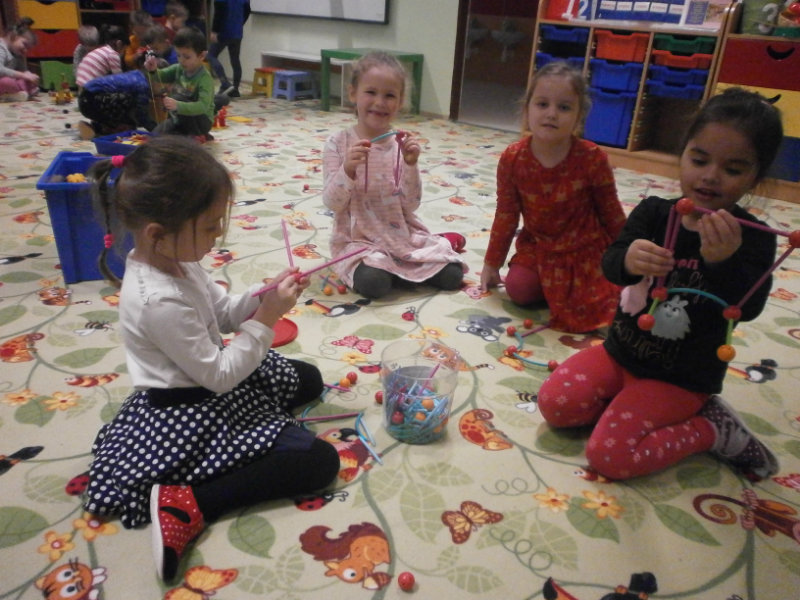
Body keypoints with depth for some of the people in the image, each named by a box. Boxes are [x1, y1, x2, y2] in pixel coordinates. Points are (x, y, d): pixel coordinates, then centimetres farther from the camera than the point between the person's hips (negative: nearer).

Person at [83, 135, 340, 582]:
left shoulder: (174, 258, -5)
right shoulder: (161, 302, -32)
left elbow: (223, 311, 8)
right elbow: (219, 376, -25)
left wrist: (263, 295, -10)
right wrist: (266, 320, -23)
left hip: (203, 389, 10)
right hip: (191, 416, -10)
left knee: (310, 379, 22)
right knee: (319, 461, -14)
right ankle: (187, 506, -14)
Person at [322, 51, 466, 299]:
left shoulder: (402, 144, -1)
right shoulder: (338, 143, -7)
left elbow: (411, 205, -5)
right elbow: (332, 203, -11)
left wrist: (411, 165, -20)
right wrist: (348, 169, -28)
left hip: (404, 234, 3)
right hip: (359, 239, -2)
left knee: (452, 274, -10)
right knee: (373, 282, -31)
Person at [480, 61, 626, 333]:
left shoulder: (593, 158, -19)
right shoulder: (512, 159, -14)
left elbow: (611, 212, -5)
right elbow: (506, 215, -3)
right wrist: (491, 264, 2)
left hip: (586, 249, -2)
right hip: (537, 247, 2)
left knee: (587, 309, -13)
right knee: (518, 290, -18)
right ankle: (551, 287, 13)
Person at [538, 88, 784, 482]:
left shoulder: (753, 238, -12)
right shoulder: (654, 212, -3)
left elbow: (748, 307, -23)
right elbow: (610, 264, -15)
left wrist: (723, 262, -43)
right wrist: (627, 259, -40)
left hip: (679, 379, -4)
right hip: (620, 352, 5)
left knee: (608, 456, -18)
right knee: (554, 404, -10)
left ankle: (711, 429, 4)